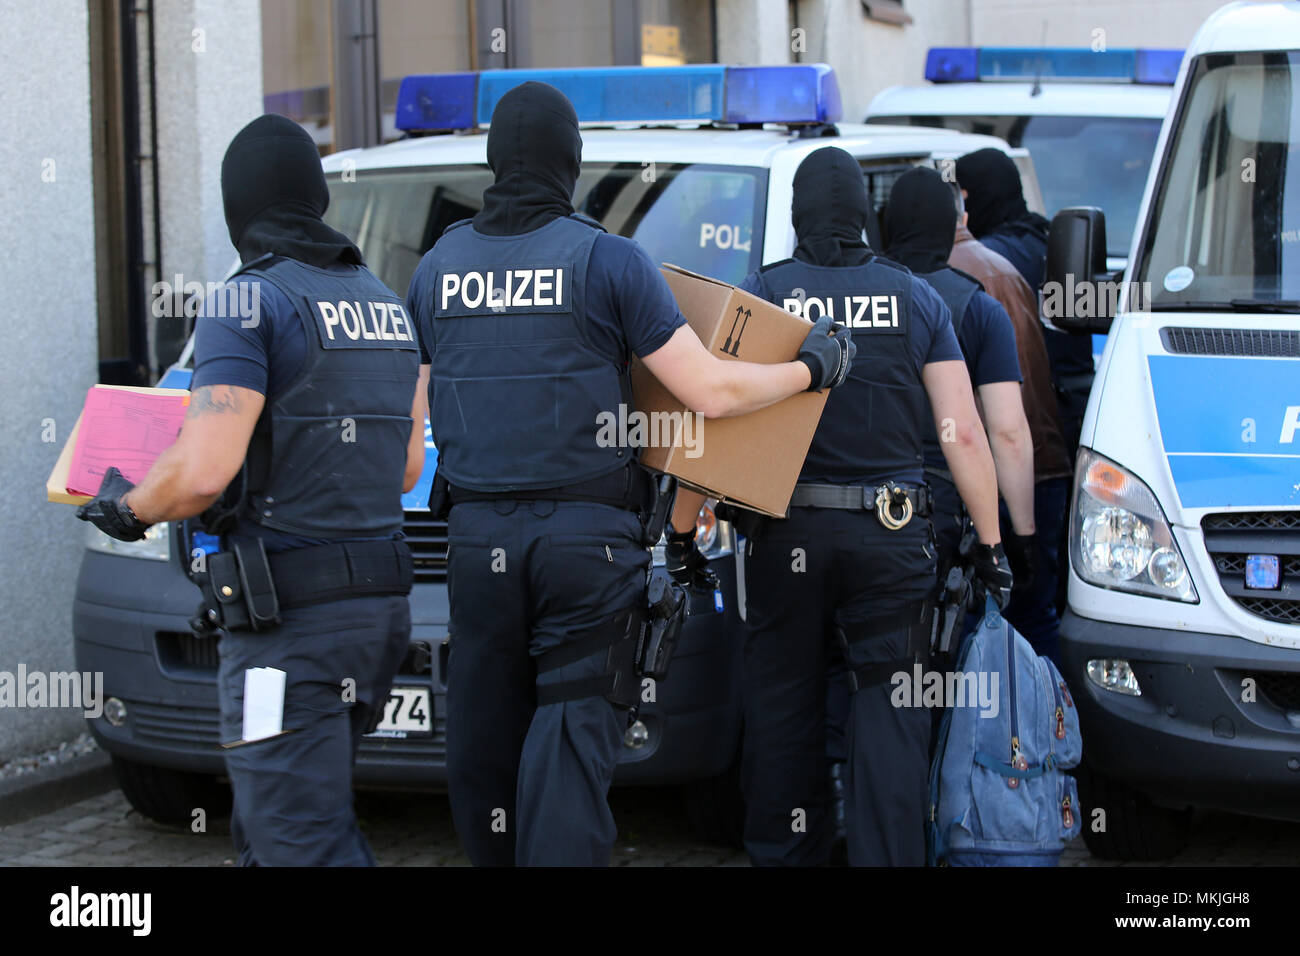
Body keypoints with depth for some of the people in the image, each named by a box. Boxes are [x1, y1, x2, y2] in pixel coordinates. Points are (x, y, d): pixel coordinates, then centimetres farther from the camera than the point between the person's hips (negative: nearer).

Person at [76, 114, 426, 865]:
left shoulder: (249, 303, -11)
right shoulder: (387, 305, 15)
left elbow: (204, 472, -20)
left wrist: (129, 507, 0)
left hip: (289, 616, -8)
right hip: (381, 605, 8)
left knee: (301, 842, -5)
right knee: (269, 828, 19)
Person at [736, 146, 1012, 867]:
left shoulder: (761, 292, 1)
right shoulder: (917, 299, 5)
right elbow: (963, 434, 0)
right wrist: (989, 542, 5)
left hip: (789, 532, 0)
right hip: (893, 536, 0)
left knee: (783, 706, 11)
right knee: (890, 712, 4)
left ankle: (784, 854, 18)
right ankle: (887, 858, 0)